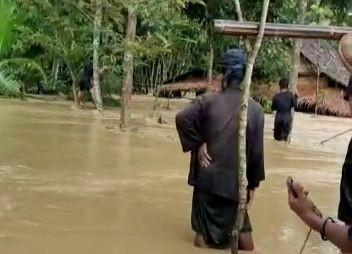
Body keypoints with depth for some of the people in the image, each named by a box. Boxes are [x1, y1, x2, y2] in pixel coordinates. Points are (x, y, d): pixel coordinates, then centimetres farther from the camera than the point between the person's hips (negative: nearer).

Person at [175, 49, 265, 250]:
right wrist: (253, 185, 7)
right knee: (242, 228, 18)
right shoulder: (256, 110, -4)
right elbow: (257, 152, -3)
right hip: (237, 181, 0)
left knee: (205, 231, 10)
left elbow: (182, 118, -20)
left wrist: (197, 143, -9)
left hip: (208, 177, 0)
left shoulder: (209, 100, -6)